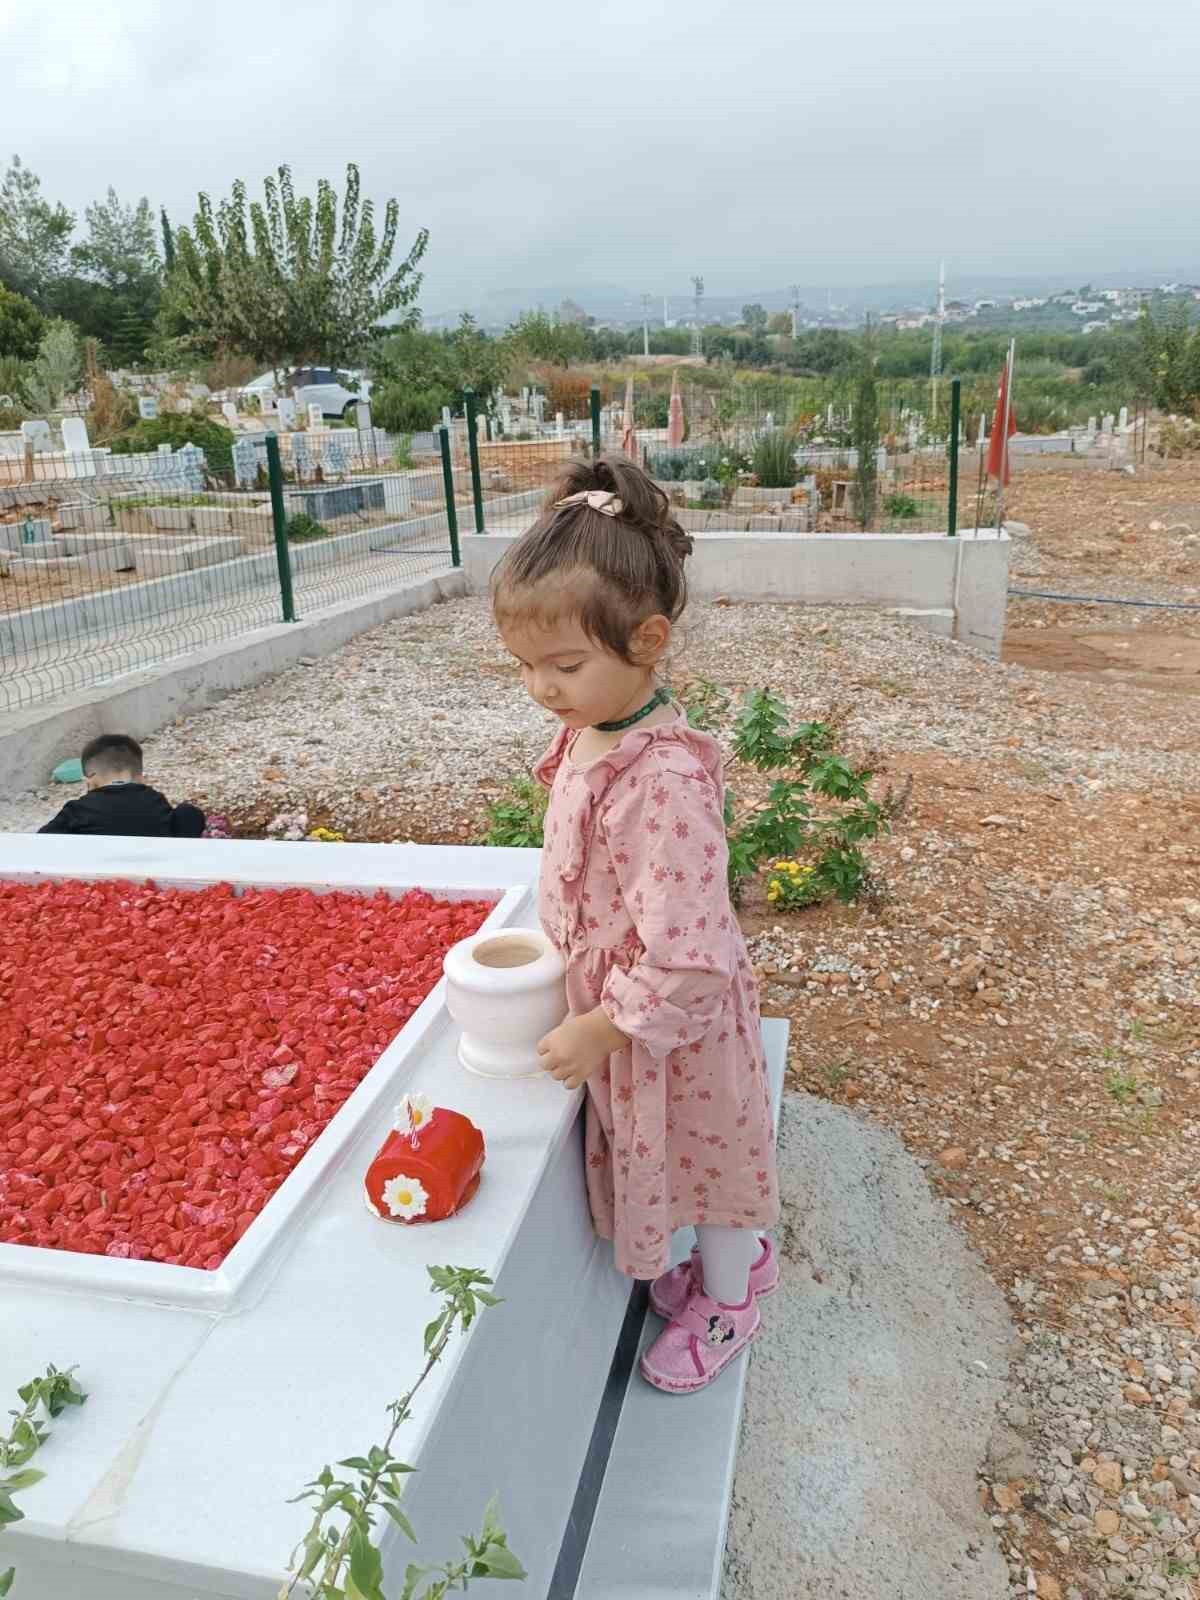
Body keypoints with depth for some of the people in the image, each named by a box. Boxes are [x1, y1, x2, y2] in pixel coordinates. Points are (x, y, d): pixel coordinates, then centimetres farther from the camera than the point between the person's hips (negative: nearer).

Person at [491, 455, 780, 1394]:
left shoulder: (665, 779, -35)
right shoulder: (591, 733, -6)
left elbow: (683, 964, -31)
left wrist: (597, 1031, -21)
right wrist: (557, 958, 9)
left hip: (675, 1028, -8)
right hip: (618, 1008, 8)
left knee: (702, 1156, 19)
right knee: (683, 1157, 28)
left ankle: (728, 1298, 47)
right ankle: (733, 1257, 56)